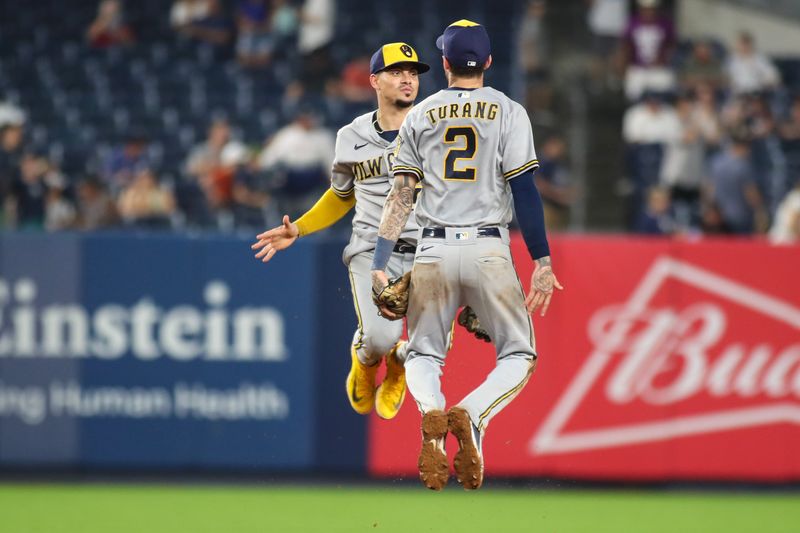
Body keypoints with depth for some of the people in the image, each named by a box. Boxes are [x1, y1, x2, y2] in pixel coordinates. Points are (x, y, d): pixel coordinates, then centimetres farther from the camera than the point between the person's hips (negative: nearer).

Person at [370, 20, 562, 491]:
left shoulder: (420, 116, 9)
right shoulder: (508, 112, 2)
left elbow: (401, 195, 5)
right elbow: (525, 191, -4)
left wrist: (380, 265, 5)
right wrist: (543, 261, -1)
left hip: (434, 253, 2)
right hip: (489, 250, -2)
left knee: (422, 355, 15)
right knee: (519, 355, 9)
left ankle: (432, 412, -20)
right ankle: (472, 416, -21)